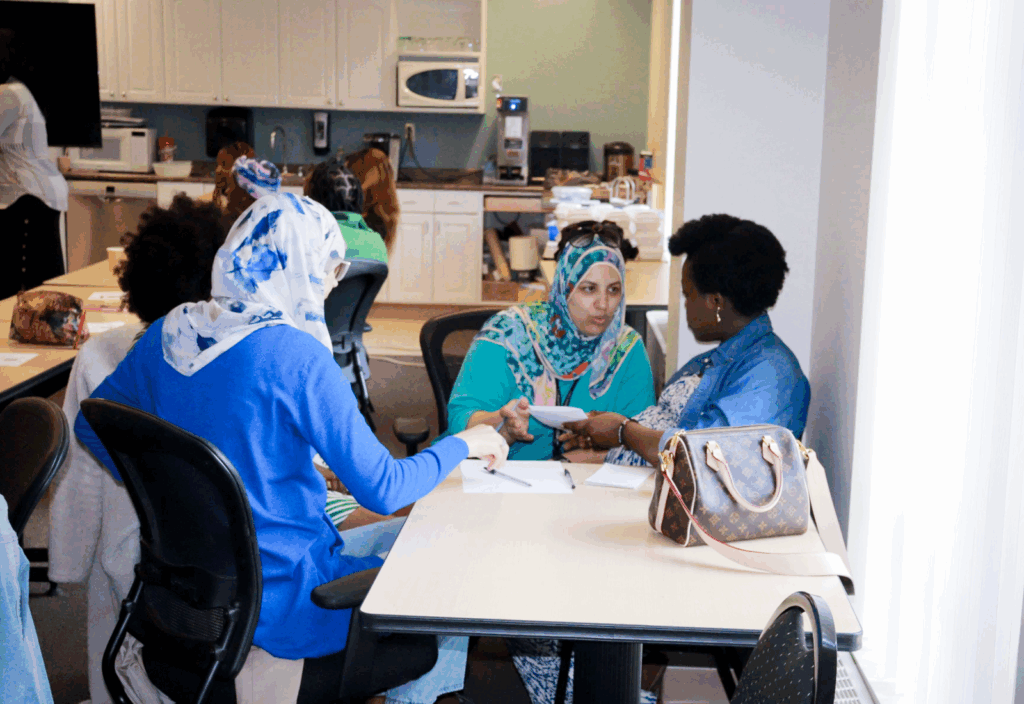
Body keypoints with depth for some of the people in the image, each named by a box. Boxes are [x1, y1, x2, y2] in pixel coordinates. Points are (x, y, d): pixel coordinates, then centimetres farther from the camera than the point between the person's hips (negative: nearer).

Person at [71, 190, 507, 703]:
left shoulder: (170, 332, -2)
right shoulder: (295, 356, -23)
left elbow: (91, 425, 12)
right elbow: (383, 490, -20)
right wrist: (463, 444, -5)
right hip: (277, 605, -8)